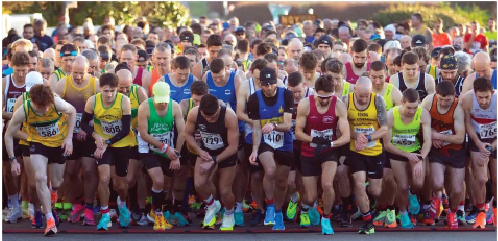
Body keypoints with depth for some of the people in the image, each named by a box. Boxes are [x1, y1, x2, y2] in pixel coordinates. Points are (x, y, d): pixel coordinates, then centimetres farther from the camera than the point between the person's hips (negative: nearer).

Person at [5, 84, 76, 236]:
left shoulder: (57, 103, -31)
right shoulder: (23, 111, -29)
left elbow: (72, 112, -7)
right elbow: (8, 135, -14)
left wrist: (69, 138, -13)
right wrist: (13, 160, -18)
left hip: (60, 143, 1)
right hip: (38, 143, -1)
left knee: (56, 184, 10)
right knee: (40, 177, -22)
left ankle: (50, 193, 51)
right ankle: (50, 220, -13)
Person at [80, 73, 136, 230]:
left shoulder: (124, 101, -22)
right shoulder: (93, 101, -18)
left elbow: (126, 130, -19)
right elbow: (84, 123, -5)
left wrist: (108, 143, -25)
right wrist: (96, 136, -22)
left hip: (122, 144, 0)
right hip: (103, 143, 0)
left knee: (121, 184, 11)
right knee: (104, 178, -18)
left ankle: (122, 204, 46)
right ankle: (105, 216, -2)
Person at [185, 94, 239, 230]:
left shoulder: (229, 116, -34)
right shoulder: (194, 113, -26)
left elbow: (233, 147, -26)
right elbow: (188, 134, -6)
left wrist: (214, 161, -27)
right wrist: (199, 151, -20)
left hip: (227, 153, -3)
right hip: (206, 151, 3)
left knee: (225, 191, 2)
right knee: (199, 184, -16)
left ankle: (229, 215, 35)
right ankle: (212, 206, 17)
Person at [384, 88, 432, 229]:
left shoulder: (423, 114, -22)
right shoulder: (391, 115, -26)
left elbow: (428, 141, -21)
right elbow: (387, 145, -17)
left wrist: (421, 160, -35)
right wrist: (407, 155, -23)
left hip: (416, 151, 1)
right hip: (397, 153, -1)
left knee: (418, 183, -15)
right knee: (403, 187, -2)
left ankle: (412, 195, 24)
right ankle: (403, 214, 28)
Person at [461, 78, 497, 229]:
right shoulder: (467, 99, -26)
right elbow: (468, 124, -9)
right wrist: (479, 144, -16)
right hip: (477, 139, 0)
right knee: (481, 179, -12)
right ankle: (481, 212, 12)